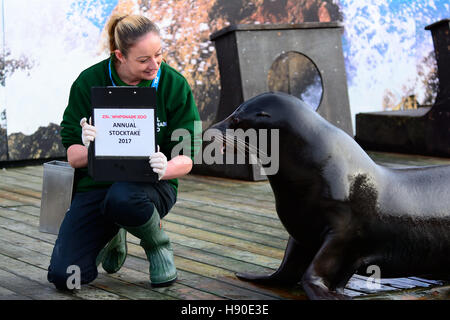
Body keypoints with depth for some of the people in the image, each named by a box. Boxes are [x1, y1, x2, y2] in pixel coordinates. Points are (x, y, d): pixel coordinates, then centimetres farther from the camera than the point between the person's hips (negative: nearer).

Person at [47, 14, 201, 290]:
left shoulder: (174, 85, -6)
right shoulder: (89, 82, -6)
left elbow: (187, 158, -6)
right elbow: (73, 157, -4)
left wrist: (165, 169, -31)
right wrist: (89, 150, -29)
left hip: (151, 185, -2)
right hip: (97, 183, 2)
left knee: (122, 198, -40)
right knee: (63, 276, -16)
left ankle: (159, 245, -5)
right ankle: (112, 239, 18)